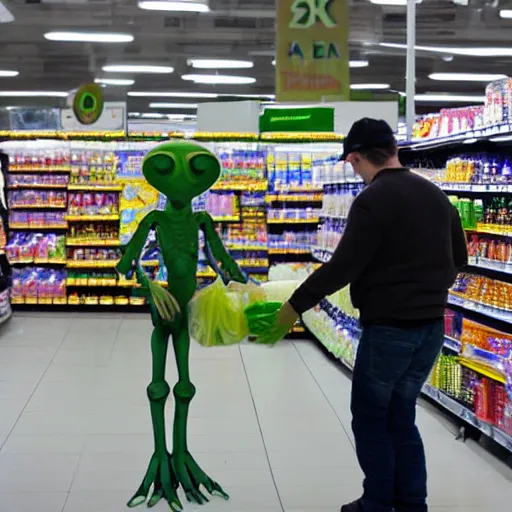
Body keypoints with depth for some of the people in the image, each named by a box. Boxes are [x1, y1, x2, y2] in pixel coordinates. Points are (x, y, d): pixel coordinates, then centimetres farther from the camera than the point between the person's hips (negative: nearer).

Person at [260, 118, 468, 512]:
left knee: (370, 418, 8)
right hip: (432, 325, 7)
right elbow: (459, 256, 17)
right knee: (401, 417, 17)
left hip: (389, 326, -7)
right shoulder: (435, 194, 8)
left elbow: (343, 266, -20)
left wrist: (296, 305, -12)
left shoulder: (373, 201, -17)